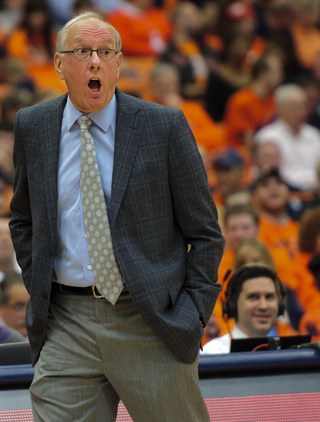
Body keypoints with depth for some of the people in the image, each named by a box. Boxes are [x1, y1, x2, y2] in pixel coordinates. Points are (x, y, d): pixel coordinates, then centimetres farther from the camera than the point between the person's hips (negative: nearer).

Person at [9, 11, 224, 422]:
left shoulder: (165, 127, -2)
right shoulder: (32, 127, 6)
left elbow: (204, 232, 3)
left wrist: (195, 312, -5)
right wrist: (38, 291, 8)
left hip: (151, 323, -2)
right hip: (65, 325, 2)